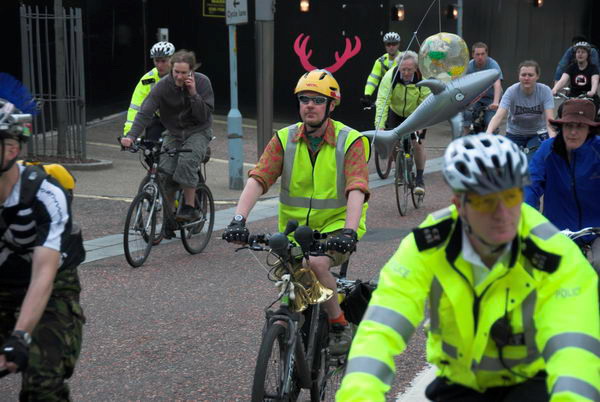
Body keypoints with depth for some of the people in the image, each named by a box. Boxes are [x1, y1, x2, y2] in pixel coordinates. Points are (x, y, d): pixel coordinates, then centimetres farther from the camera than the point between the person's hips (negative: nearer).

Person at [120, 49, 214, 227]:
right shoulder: (163, 86, -14)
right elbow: (145, 112, -22)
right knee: (165, 171, -13)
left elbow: (205, 116, -16)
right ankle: (169, 216, 7)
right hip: (174, 134, 2)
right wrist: (131, 136, -36)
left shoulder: (202, 82, -14)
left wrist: (193, 93, -27)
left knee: (186, 161, -30)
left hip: (198, 132, -2)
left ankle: (190, 207, -17)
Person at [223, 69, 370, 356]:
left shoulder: (350, 141, -10)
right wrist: (239, 219, -31)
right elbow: (257, 179, -15)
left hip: (336, 227, -3)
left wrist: (349, 231, -41)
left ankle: (340, 325, -10)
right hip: (294, 229, 4)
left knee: (316, 264, -31)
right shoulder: (285, 139, -2)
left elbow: (356, 189, -23)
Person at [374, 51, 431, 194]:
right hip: (396, 112, 1)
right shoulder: (390, 76, -28)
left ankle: (420, 179, 3)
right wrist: (379, 126, -40)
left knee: (418, 144, -11)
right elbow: (382, 101, -32)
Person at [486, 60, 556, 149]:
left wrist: (552, 138, -49)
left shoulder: (545, 91, -19)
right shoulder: (511, 91, -20)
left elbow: (549, 118, -28)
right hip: (515, 134, 0)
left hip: (538, 133, 0)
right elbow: (498, 116, -31)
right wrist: (488, 133, -52)